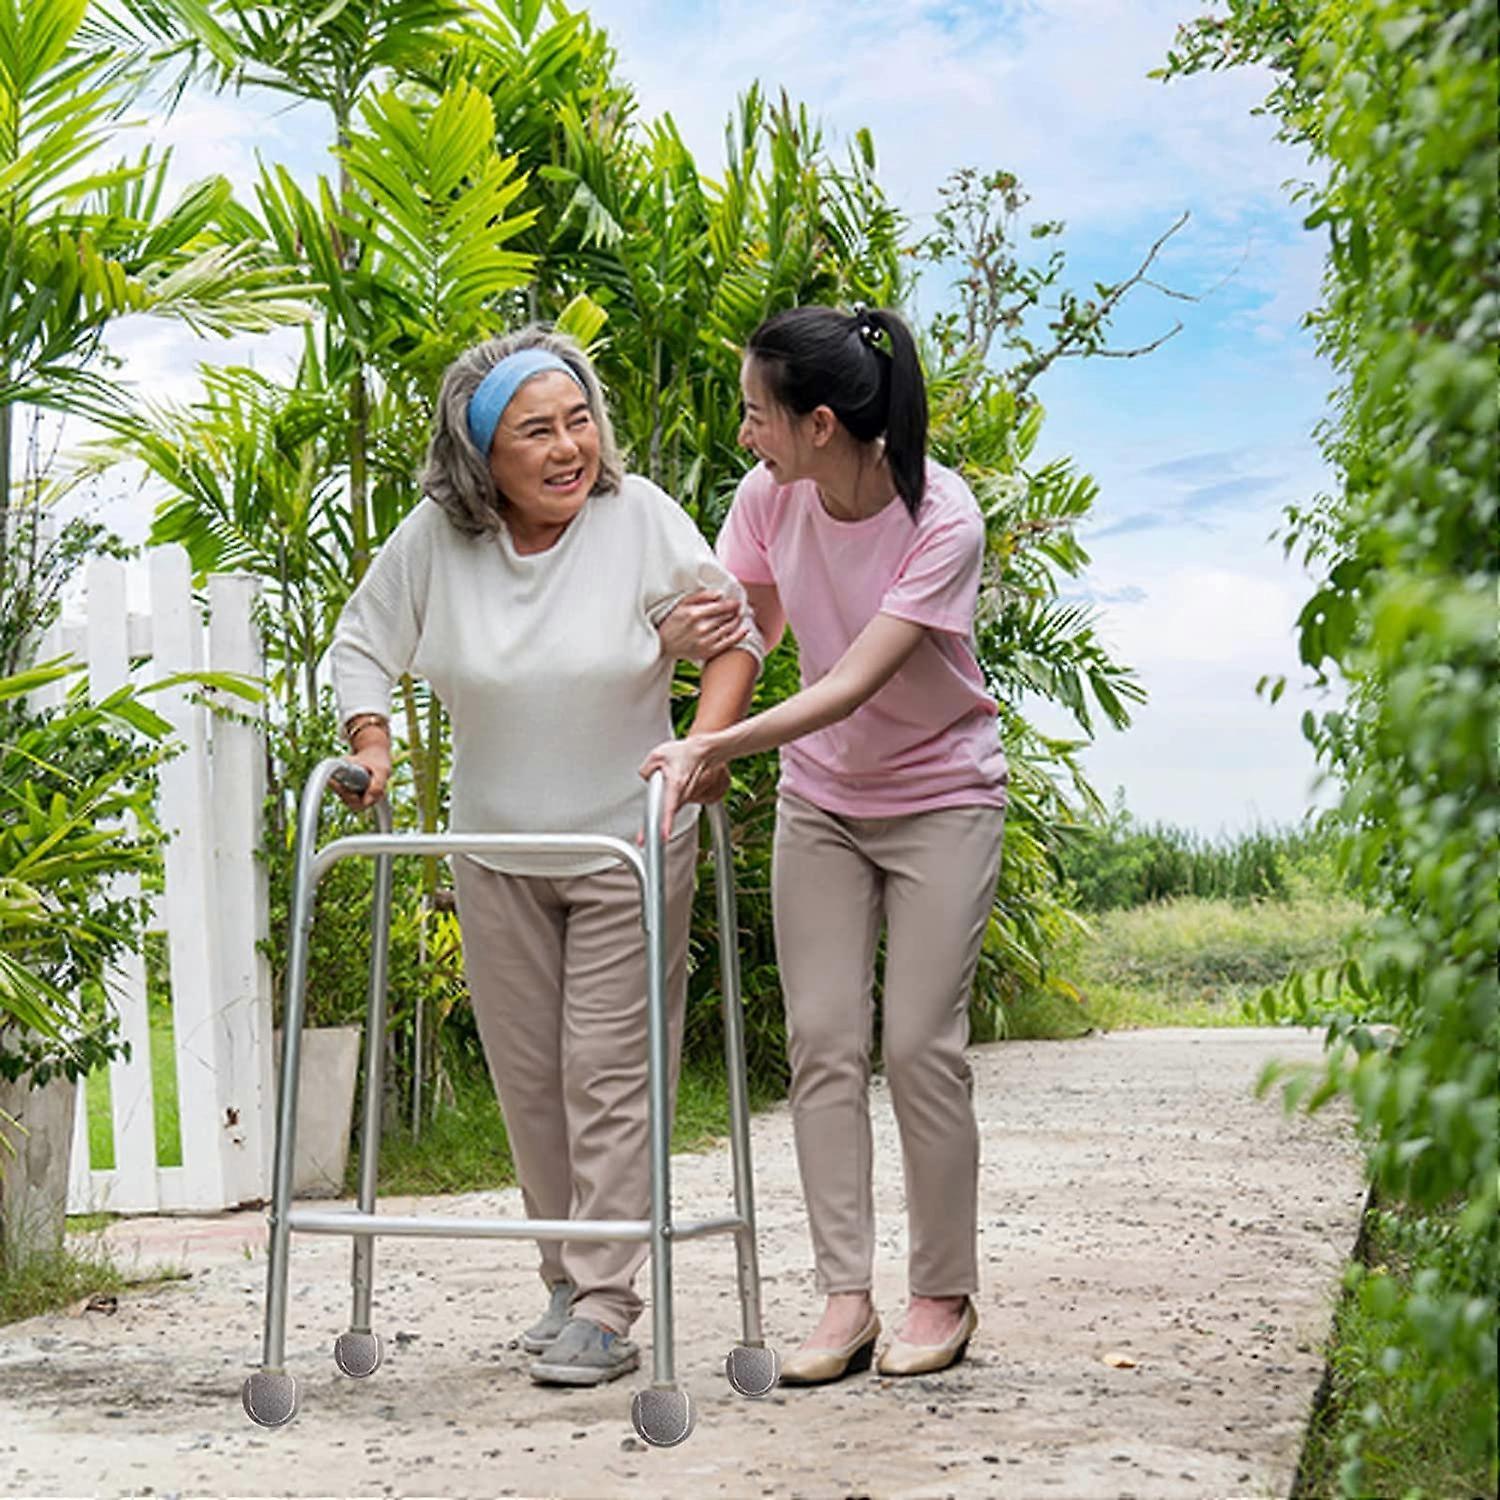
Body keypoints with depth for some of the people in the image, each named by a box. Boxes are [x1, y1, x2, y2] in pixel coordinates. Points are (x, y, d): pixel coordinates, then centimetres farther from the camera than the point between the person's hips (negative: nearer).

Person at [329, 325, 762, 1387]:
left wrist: (700, 748, -20)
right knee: (530, 1079, 10)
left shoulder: (639, 516, -14)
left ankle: (605, 1312, -3)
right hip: (497, 855, 3)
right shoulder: (434, 539, -8)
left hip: (628, 850, -3)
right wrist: (371, 742, -8)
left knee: (609, 1074, -6)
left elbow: (733, 633, -7)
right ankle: (566, 1280, 24)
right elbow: (364, 644, 7)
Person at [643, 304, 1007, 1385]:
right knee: (822, 1041, -1)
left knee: (920, 1044, -6)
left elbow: (852, 685, -32)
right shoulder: (770, 500, -11)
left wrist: (713, 747, -41)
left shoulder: (943, 523, -26)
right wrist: (696, 632, -23)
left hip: (940, 797, -4)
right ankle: (846, 1296, 3)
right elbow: (751, 630, 1)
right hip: (819, 797, 5)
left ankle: (944, 1295, 8)